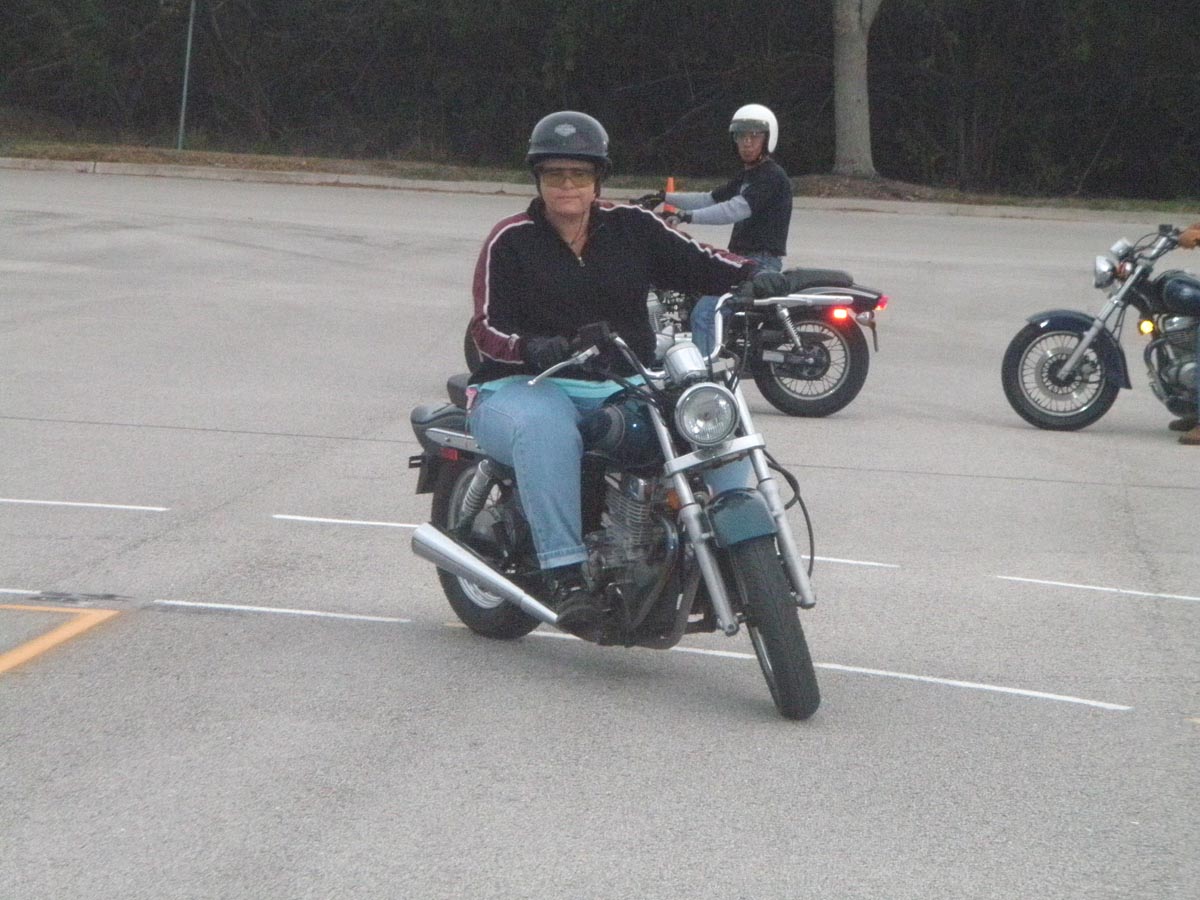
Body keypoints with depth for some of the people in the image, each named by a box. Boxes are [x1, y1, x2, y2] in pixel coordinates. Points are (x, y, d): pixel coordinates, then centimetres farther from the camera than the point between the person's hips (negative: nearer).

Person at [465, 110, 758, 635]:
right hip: (525, 388, -3)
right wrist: (531, 348, -28)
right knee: (547, 428, -40)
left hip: (623, 389, 4)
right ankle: (564, 575, -43)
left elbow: (699, 266, 7)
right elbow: (487, 328, -6)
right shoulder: (511, 241, 5)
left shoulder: (632, 229, 14)